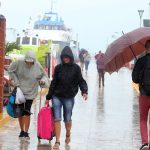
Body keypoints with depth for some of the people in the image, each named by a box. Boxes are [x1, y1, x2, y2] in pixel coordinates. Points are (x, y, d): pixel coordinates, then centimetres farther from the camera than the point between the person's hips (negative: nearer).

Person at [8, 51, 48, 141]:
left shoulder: (38, 66, -8)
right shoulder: (19, 63, -11)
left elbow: (44, 74, 9)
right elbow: (10, 70, 2)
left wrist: (43, 79, -13)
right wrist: (16, 81, -6)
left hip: (30, 93, -1)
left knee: (27, 113, -5)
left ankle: (26, 132, 1)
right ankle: (22, 131, 24)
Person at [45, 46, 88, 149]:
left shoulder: (76, 68, -1)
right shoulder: (58, 68, 4)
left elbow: (81, 81, -1)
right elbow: (54, 83, 9)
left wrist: (84, 91, -19)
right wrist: (48, 97, 11)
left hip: (69, 97, -1)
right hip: (57, 96, 1)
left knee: (67, 119, 8)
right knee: (57, 119, -6)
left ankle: (68, 135, 37)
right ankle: (57, 141, 0)